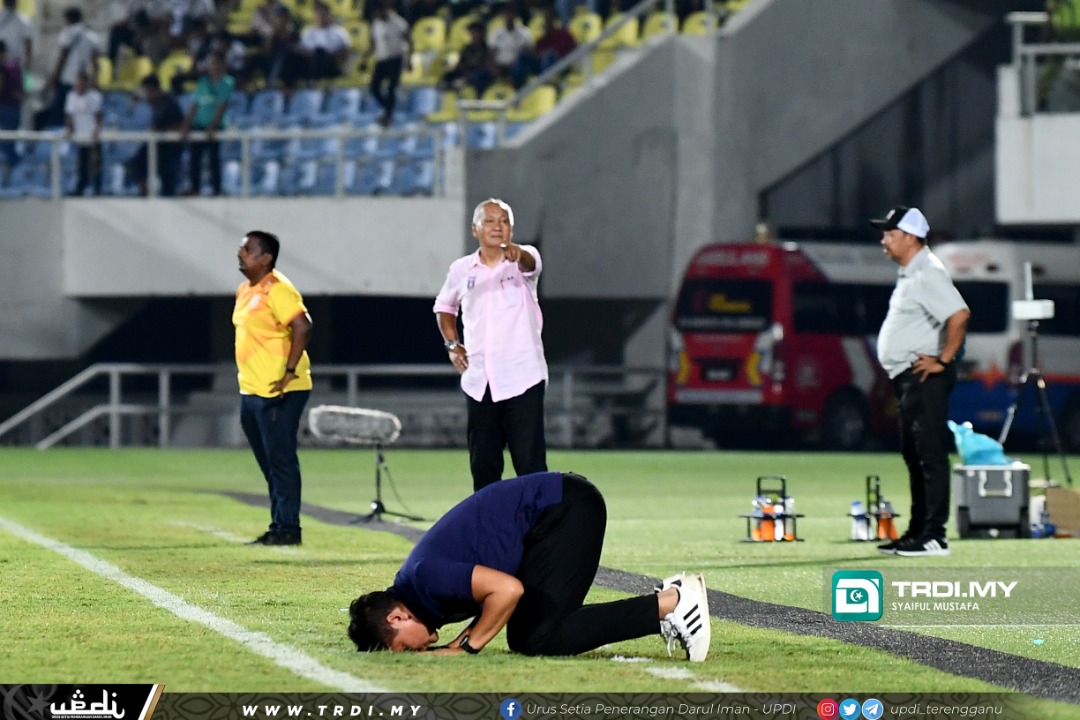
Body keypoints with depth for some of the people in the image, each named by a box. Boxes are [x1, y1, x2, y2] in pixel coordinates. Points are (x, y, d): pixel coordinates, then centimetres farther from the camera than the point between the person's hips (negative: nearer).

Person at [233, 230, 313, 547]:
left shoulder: (277, 290, -14)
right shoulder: (245, 291, 15)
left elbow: (302, 327, -23)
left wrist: (289, 372, -24)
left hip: (278, 391, -10)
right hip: (251, 390, 10)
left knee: (280, 460, -7)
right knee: (269, 463, 12)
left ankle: (287, 529, -4)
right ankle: (278, 528, 18)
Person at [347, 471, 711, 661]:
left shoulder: (424, 577, -19)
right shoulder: (416, 585, 10)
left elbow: (508, 589, -26)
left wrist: (467, 646, -14)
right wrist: (459, 642, 4)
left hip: (568, 509, -10)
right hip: (560, 509, 10)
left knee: (540, 639, -16)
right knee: (522, 638, 8)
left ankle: (671, 603, -12)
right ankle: (664, 603, 8)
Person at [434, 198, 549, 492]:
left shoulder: (521, 261, -3)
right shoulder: (461, 269, 8)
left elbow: (530, 262, -29)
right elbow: (444, 306, 26)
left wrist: (516, 252, -52)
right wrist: (451, 343, 10)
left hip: (522, 378, -4)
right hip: (478, 381, 4)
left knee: (530, 464, -7)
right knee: (483, 465, 7)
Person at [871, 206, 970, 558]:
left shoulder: (928, 274, -15)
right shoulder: (909, 273, 17)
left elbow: (959, 314, -27)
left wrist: (944, 360, -23)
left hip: (925, 375, -11)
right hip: (907, 378, 11)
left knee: (930, 455, -11)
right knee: (914, 455, 14)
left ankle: (934, 536, -12)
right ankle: (917, 532, 20)